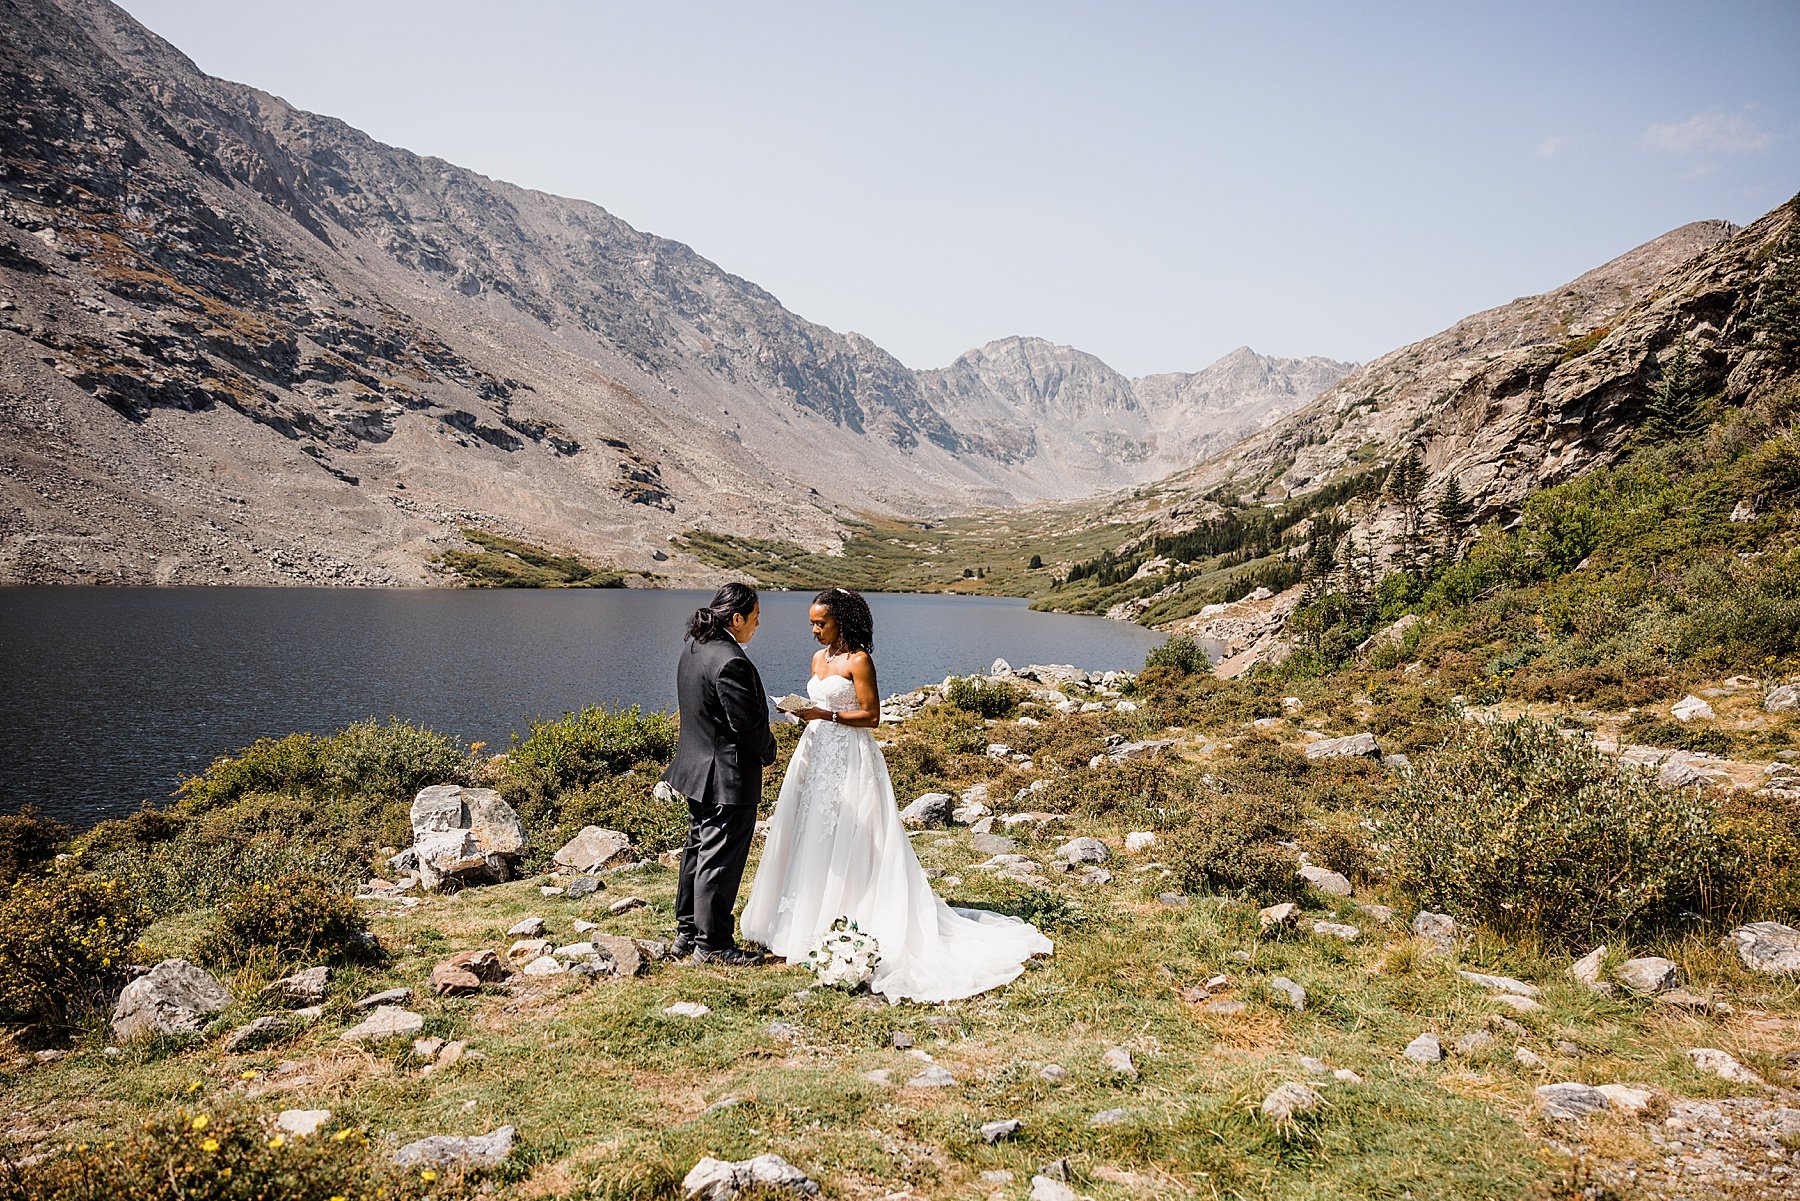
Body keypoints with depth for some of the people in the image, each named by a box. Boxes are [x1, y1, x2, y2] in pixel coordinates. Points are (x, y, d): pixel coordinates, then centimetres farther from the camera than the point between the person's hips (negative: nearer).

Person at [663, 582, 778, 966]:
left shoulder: (693, 647, 4)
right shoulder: (731, 662, -25)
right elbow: (749, 722, -24)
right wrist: (768, 752, -3)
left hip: (697, 769, 10)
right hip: (729, 778, -10)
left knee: (698, 849, 20)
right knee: (720, 861, 2)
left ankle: (687, 932, 31)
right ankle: (712, 944, 13)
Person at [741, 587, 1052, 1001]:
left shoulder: (859, 661, -12)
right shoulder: (819, 659, 12)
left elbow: (871, 716, -14)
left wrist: (827, 715, -22)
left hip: (849, 761, -8)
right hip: (817, 756, 8)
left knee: (842, 843, -3)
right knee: (811, 839, 11)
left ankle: (842, 925, 5)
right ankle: (806, 918, 21)